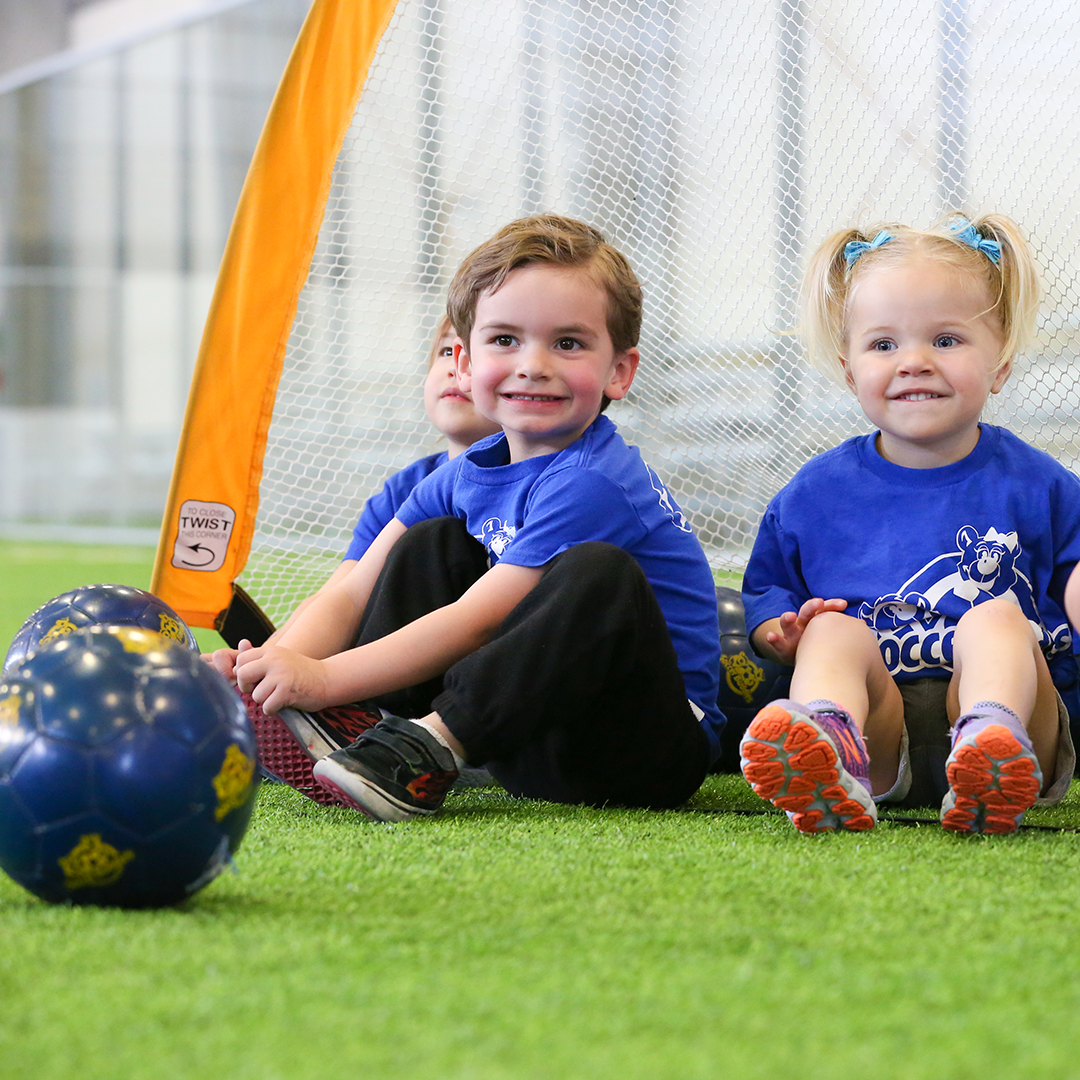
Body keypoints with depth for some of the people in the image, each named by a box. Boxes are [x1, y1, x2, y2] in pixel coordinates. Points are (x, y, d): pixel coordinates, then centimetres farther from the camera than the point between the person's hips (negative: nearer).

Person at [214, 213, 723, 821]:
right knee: (431, 544, 7)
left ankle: (432, 746, -27)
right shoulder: (468, 476, 6)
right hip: (527, 739, 8)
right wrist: (279, 663, -19)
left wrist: (324, 678, -27)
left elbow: (473, 621, -23)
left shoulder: (595, 485, -20)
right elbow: (352, 594, 1)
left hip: (653, 753, -8)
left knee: (599, 573, -34)